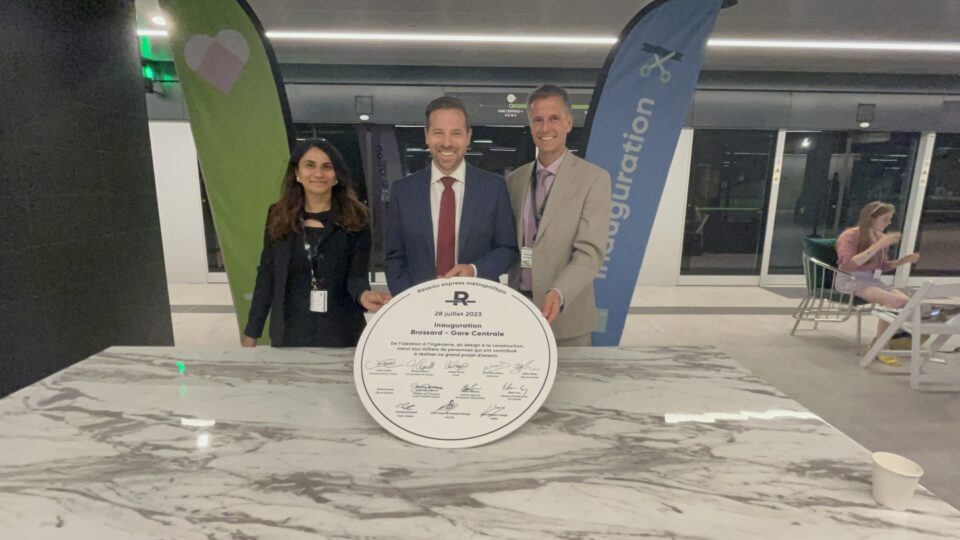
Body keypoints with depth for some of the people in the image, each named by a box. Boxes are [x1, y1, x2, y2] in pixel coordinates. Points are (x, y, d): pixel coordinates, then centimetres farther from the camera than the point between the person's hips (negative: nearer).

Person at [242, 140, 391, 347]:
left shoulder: (355, 218, -4)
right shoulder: (278, 215, 3)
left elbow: (357, 274, -8)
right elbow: (266, 276, 5)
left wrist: (364, 294, -31)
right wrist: (251, 333, 6)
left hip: (340, 332, -2)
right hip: (289, 332, 2)